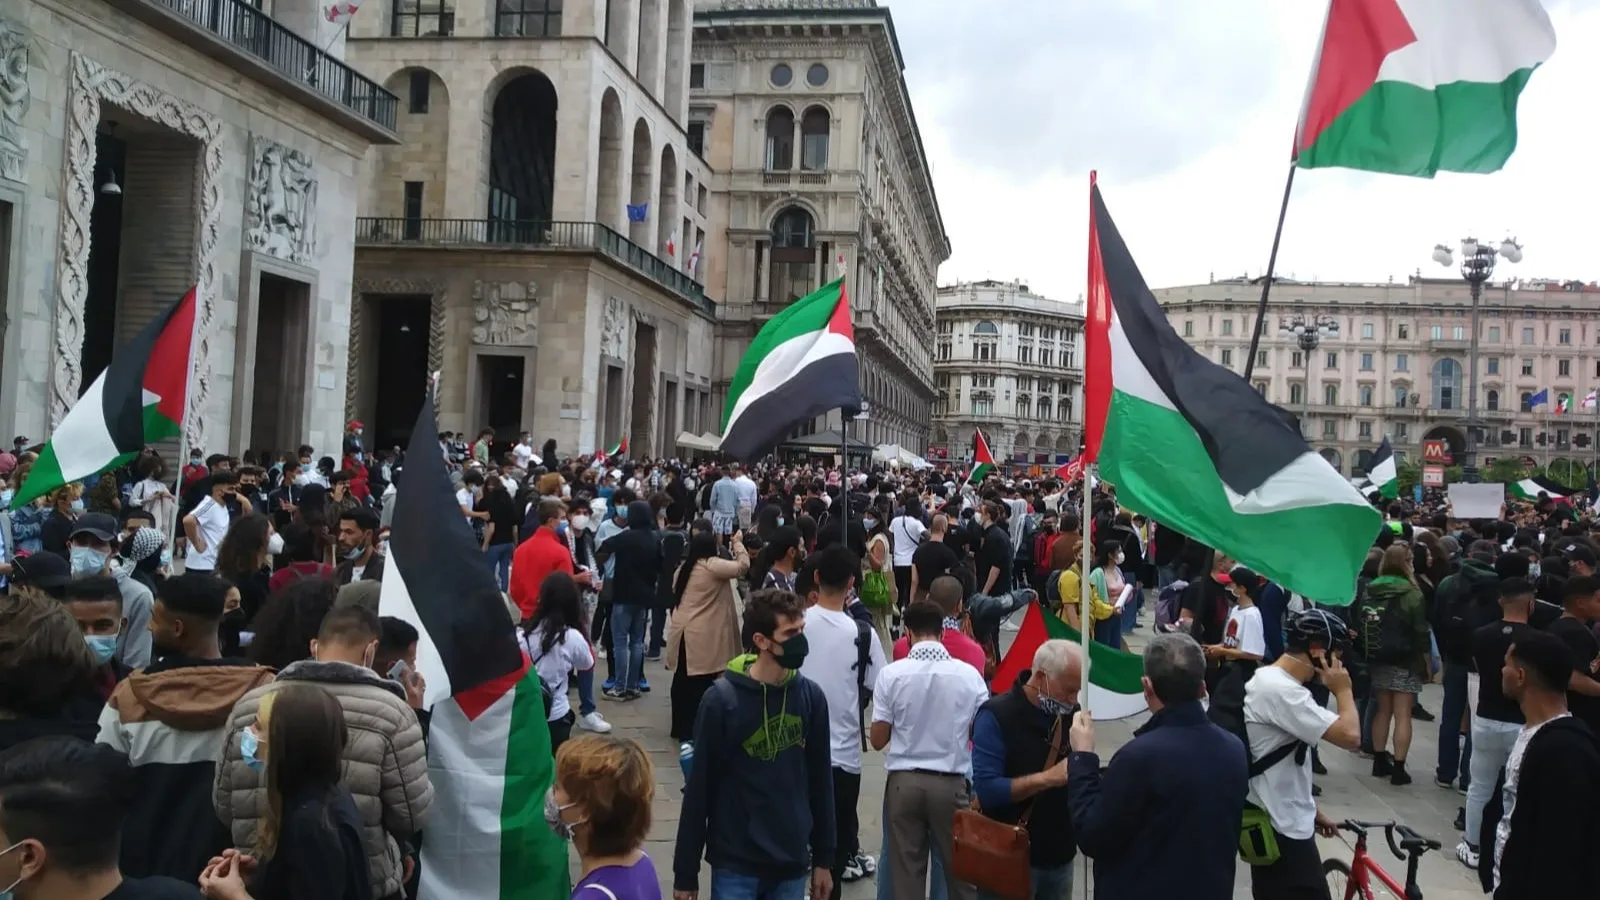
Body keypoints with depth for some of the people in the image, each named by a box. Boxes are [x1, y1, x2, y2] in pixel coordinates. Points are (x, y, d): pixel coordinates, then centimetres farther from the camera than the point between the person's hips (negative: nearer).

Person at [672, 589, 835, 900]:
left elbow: (821, 783, 6)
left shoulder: (811, 697, -2)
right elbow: (699, 790, -7)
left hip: (792, 865, 3)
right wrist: (686, 872, -3)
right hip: (736, 865, -3)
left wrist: (824, 858, 10)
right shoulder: (722, 699, -13)